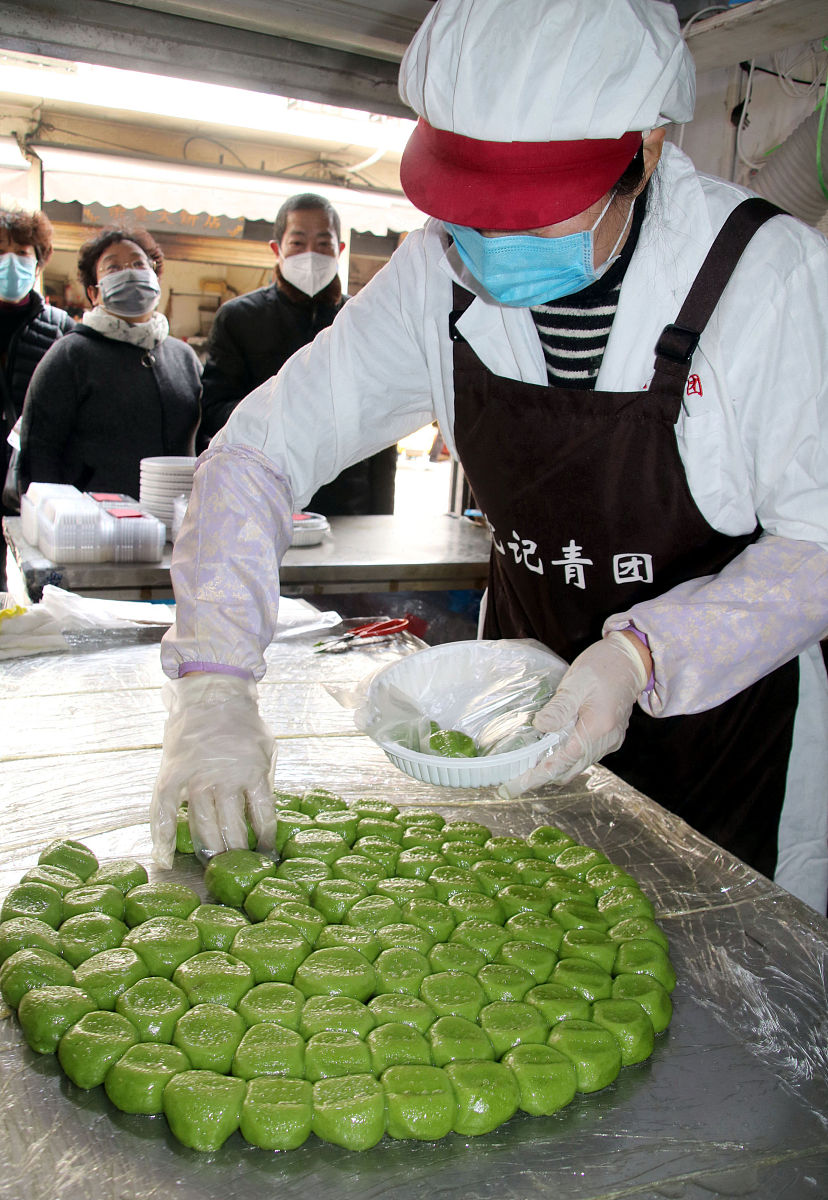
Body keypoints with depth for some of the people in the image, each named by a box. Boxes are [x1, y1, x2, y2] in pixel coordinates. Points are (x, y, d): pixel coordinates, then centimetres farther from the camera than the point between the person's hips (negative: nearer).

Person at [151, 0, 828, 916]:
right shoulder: (440, 274, -14)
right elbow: (262, 446, -13)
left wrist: (644, 653, -33)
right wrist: (214, 684, -25)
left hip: (726, 711, -2)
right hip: (530, 699, 3)